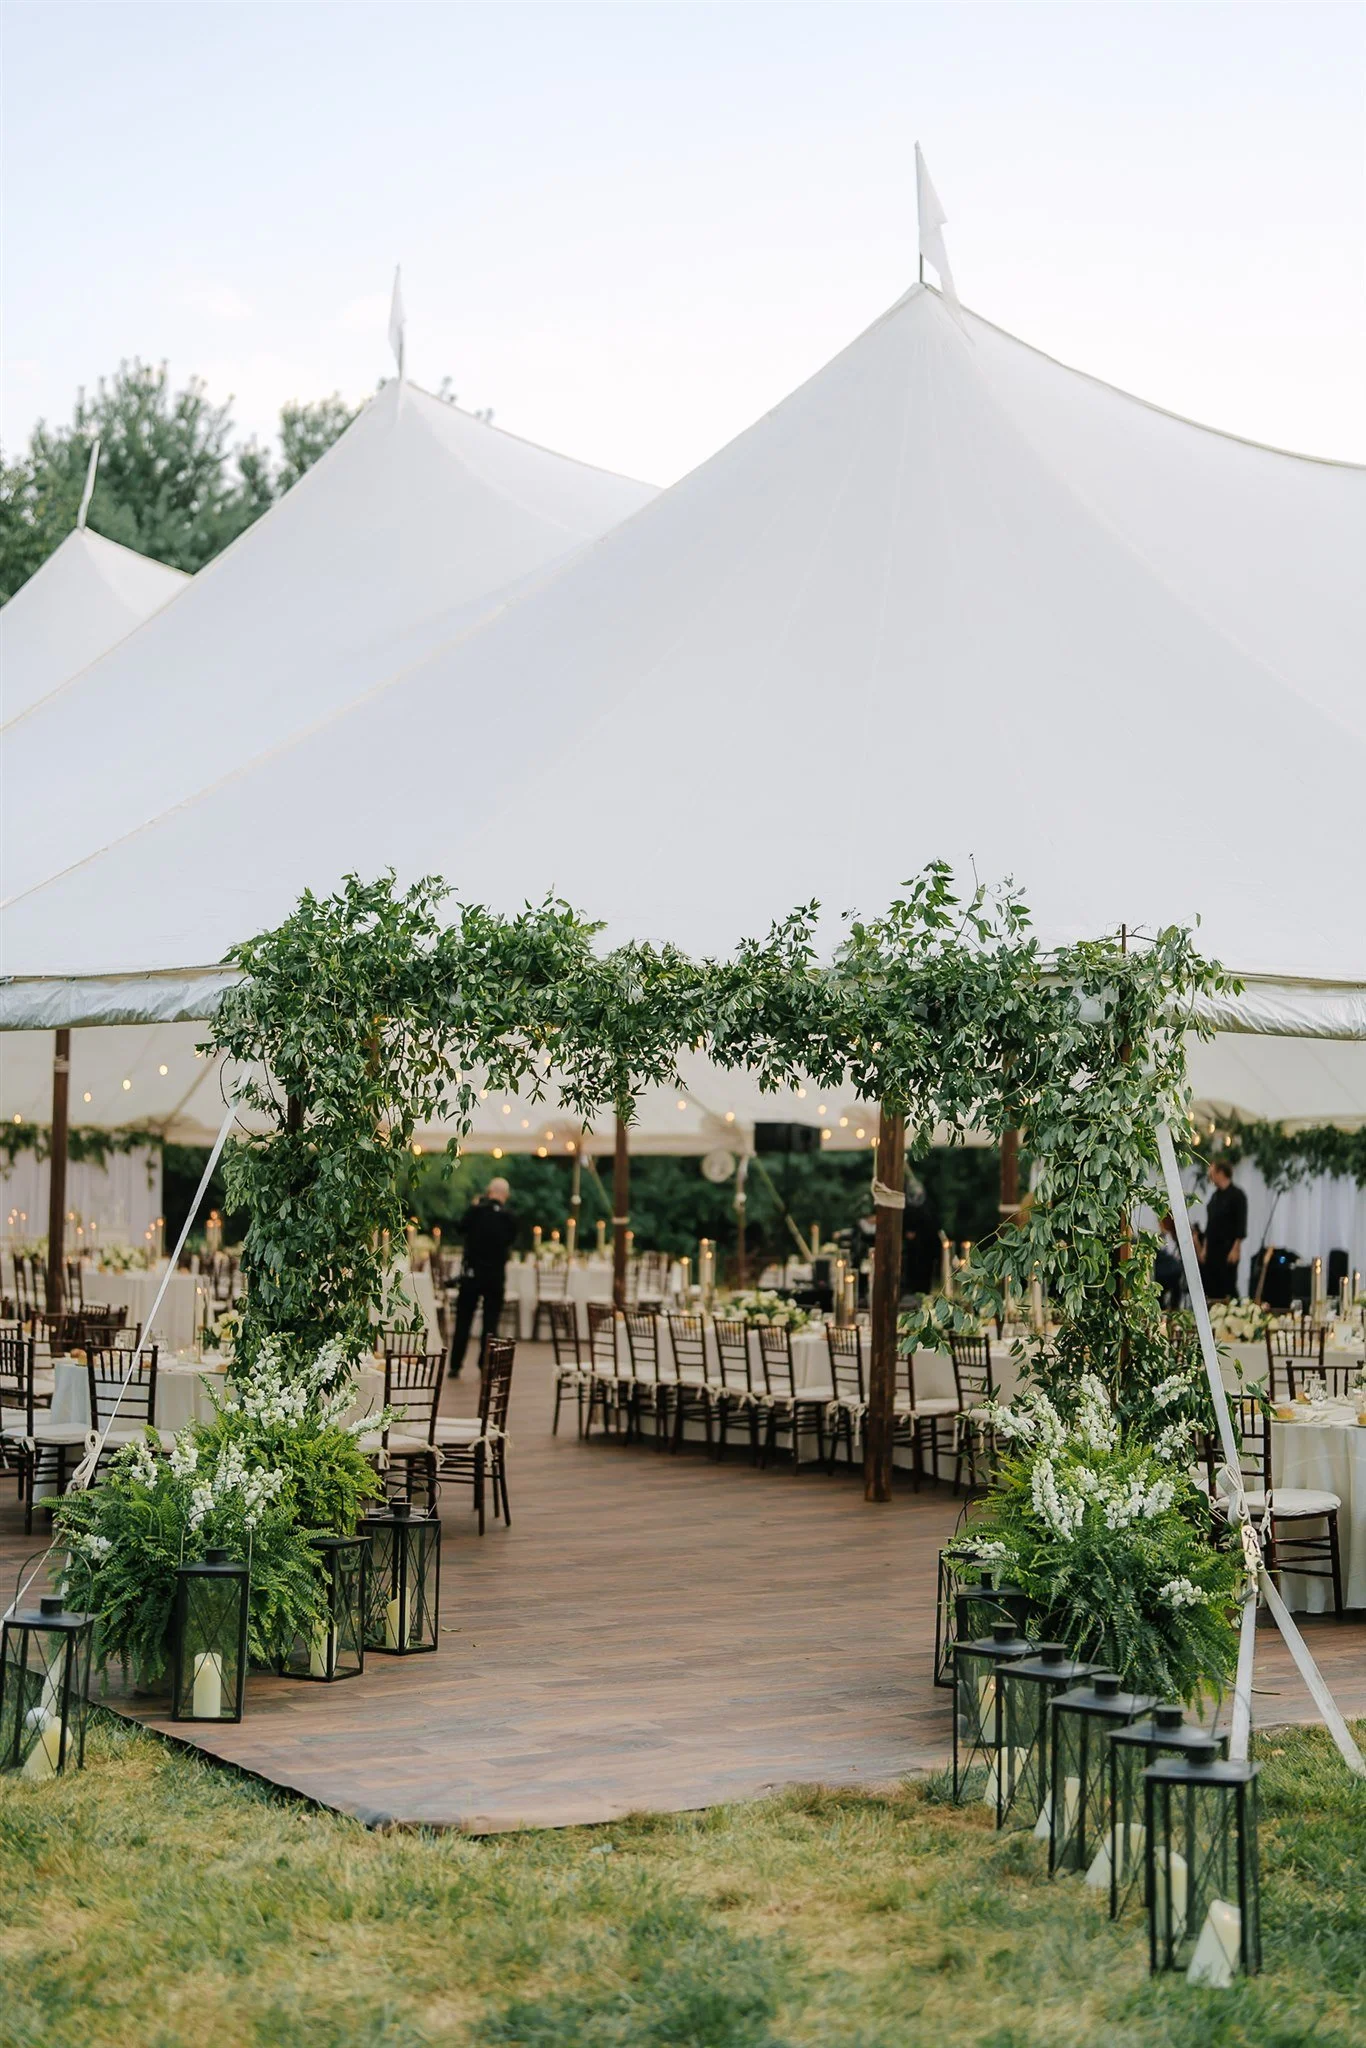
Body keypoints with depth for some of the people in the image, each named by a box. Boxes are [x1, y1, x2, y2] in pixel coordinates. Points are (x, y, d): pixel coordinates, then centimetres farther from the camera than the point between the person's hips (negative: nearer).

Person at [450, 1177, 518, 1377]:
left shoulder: (476, 1210, -10)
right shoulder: (510, 1217, -5)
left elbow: (460, 1229, 4)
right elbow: (510, 1240, 7)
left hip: (472, 1272, -1)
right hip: (496, 1275, 1)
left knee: (463, 1320, 7)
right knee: (491, 1321, 8)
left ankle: (455, 1366, 6)